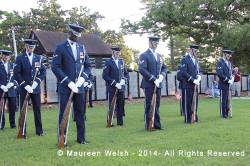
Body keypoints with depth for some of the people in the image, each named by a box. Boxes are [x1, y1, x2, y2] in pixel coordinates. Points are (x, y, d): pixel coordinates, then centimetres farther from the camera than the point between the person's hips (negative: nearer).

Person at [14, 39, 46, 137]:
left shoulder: (38, 58, 11)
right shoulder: (20, 58, 2)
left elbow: (43, 72, 7)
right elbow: (16, 73, -5)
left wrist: (37, 82, -8)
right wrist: (25, 85, -13)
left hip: (36, 88, 2)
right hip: (24, 88, -2)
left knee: (37, 110, 6)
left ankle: (39, 131, 14)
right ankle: (22, 132, 7)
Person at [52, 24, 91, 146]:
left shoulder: (82, 48, 12)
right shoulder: (60, 48, -2)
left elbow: (87, 66, 14)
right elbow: (55, 67, -10)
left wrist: (83, 78, -5)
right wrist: (69, 82, -16)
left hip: (79, 86, 4)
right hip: (65, 87, -4)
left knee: (80, 113, 8)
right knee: (64, 113, 0)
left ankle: (81, 138, 18)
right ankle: (62, 140, 8)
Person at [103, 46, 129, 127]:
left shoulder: (121, 62, 14)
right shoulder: (108, 62, -3)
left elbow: (126, 73, 17)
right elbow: (105, 75, -10)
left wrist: (124, 79, -5)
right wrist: (114, 83, -16)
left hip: (121, 87, 5)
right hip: (111, 88, -5)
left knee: (121, 105, 7)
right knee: (111, 105, -1)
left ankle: (120, 122, 15)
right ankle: (109, 122, 6)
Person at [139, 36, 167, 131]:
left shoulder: (159, 56, 18)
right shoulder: (144, 55, -5)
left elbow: (164, 68, 19)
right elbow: (142, 69, -15)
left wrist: (162, 76, -3)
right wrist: (154, 79, -19)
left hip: (158, 84, 7)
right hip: (149, 85, -6)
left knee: (156, 105, 10)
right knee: (149, 105, -1)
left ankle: (157, 125, 16)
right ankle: (149, 126, 5)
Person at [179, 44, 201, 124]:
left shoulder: (196, 60, 17)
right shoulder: (185, 59, -7)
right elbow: (183, 72, -15)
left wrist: (198, 77, 0)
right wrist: (193, 80, -18)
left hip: (195, 85, 7)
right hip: (187, 85, -7)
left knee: (195, 102, 10)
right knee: (187, 103, -1)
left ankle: (194, 118, 19)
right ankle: (188, 120, 6)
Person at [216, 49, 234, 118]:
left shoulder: (229, 63, 16)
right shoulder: (220, 62, -10)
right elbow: (220, 74, -19)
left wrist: (232, 78, 1)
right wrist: (228, 80, -17)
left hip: (228, 84, 8)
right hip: (223, 84, -8)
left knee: (227, 99, 11)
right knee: (223, 99, -3)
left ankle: (227, 113, 19)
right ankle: (223, 114, 4)